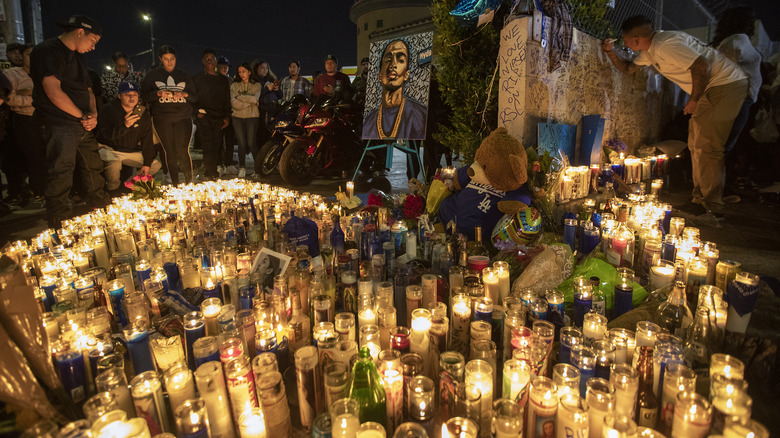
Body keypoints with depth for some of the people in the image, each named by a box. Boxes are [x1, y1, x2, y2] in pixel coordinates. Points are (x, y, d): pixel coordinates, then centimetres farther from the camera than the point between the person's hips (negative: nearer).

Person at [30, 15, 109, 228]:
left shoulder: (79, 56, 19)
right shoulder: (48, 51, -10)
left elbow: (87, 89, 22)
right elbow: (53, 92, -19)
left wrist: (93, 114, 3)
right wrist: (83, 116, -12)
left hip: (82, 125, 9)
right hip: (59, 125, -9)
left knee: (94, 168, 14)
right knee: (60, 176, -7)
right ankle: (59, 230, 0)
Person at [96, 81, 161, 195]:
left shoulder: (143, 113, 0)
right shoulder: (108, 110, -12)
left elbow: (147, 139, 0)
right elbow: (106, 134, -25)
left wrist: (147, 163, -7)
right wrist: (125, 125, -43)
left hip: (133, 152, 5)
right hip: (110, 149, -5)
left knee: (156, 165, -2)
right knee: (114, 164, -36)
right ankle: (112, 190, -5)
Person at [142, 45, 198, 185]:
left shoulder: (183, 76, 15)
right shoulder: (152, 75, 11)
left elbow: (195, 97, 15)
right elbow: (144, 96, 7)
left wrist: (185, 94, -7)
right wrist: (158, 94, -11)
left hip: (183, 117, 0)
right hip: (161, 119, 0)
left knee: (183, 151, -11)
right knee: (169, 152, -3)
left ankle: (189, 182, 1)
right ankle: (175, 184, 6)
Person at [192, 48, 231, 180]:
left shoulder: (223, 80, 18)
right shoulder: (197, 78, 9)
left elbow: (227, 100, 18)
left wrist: (227, 117, 8)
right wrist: (197, 112, -7)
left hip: (219, 119, 3)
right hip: (203, 117, -3)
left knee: (216, 147, 1)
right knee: (209, 147, -13)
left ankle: (209, 174, 10)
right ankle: (213, 174, -14)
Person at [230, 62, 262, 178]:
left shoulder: (256, 85, 8)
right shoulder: (234, 85, 9)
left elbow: (255, 99, -11)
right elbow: (233, 102, -5)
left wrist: (239, 96, -7)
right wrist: (248, 101, -8)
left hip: (252, 117, -1)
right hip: (238, 117, 1)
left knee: (251, 143, -4)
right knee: (241, 143, -2)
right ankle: (242, 167, 7)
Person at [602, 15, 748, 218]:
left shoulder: (665, 45, -21)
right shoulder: (650, 50, 11)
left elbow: (702, 66, -28)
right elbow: (628, 68, 25)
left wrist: (694, 100, -17)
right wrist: (610, 51, 11)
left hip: (727, 85, -11)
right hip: (711, 89, 11)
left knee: (706, 147, -13)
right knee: (696, 145, 12)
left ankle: (713, 208, -7)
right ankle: (701, 200, 19)